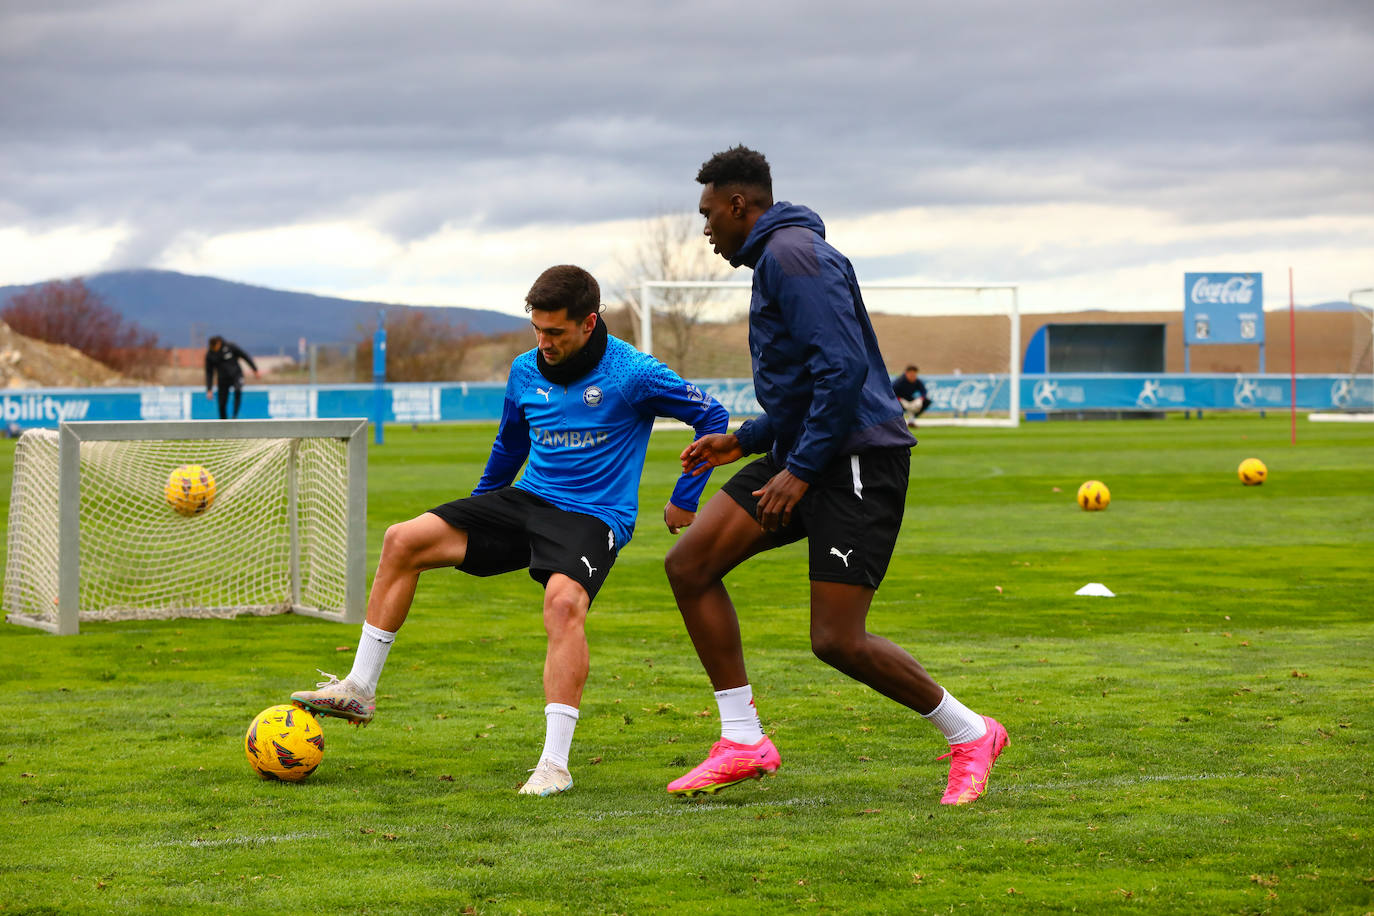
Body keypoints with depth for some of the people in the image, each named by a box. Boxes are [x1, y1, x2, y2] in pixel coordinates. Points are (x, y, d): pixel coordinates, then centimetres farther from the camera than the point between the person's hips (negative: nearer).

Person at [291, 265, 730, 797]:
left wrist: (685, 499, -1)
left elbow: (712, 418, -4)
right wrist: (478, 506, 34)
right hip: (526, 500, 6)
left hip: (593, 518, -6)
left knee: (564, 601, -38)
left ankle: (555, 764, -36)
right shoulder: (525, 373, 6)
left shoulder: (632, 374, -13)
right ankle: (359, 689, 2)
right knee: (403, 541, -8)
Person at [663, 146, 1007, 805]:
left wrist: (800, 470, -21)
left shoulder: (791, 253, -13)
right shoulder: (777, 256, 21)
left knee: (837, 640, -12)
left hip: (858, 460, -10)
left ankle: (969, 735, 7)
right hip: (806, 455, 10)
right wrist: (742, 442, 22)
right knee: (689, 564, 0)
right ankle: (743, 742, 4)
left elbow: (843, 367, -23)